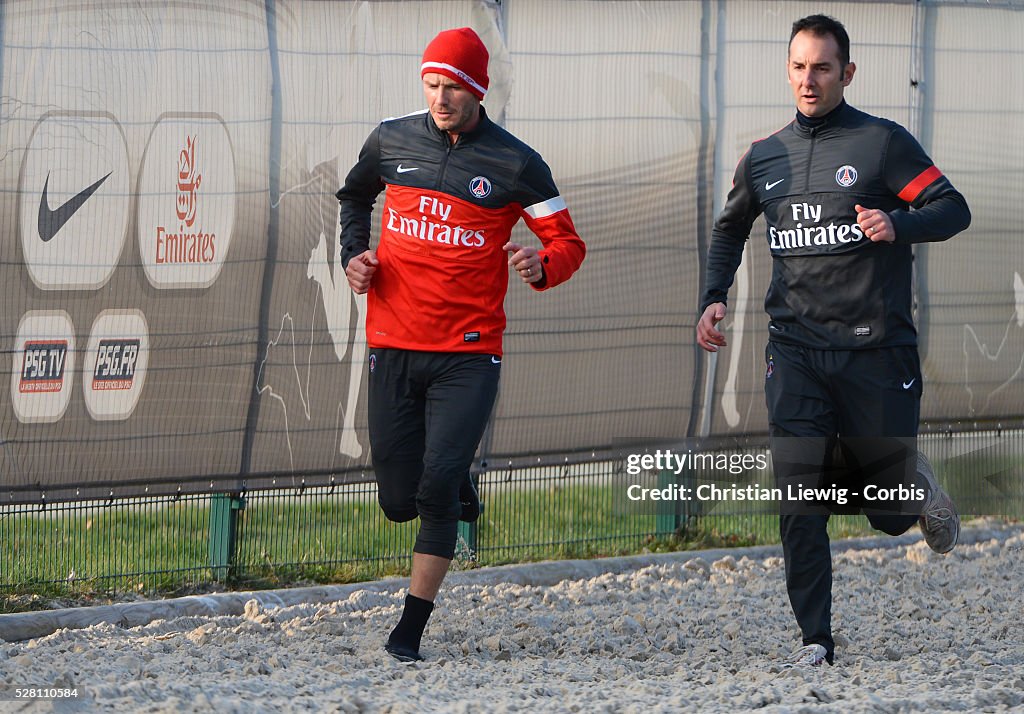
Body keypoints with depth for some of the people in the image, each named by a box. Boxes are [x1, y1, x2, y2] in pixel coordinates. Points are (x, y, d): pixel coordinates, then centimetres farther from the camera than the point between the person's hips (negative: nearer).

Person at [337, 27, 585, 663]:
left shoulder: (515, 164, -4)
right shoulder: (391, 142, 5)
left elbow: (568, 244, 1)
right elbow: (355, 196, 27)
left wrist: (541, 266, -21)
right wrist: (353, 254, 9)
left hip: (468, 357, -3)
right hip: (393, 347, 3)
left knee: (437, 489, -15)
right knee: (399, 500, 5)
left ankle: (412, 627, -7)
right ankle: (459, 487, 41)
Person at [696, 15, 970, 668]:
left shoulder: (883, 142, -2)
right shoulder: (764, 159, 11)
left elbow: (954, 209, -5)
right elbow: (730, 230, 28)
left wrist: (898, 224, -24)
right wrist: (715, 297, 12)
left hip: (877, 350, -3)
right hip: (795, 351, 3)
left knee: (891, 515, 5)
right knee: (799, 504, -9)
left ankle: (916, 486, 41)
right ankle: (816, 638, -3)